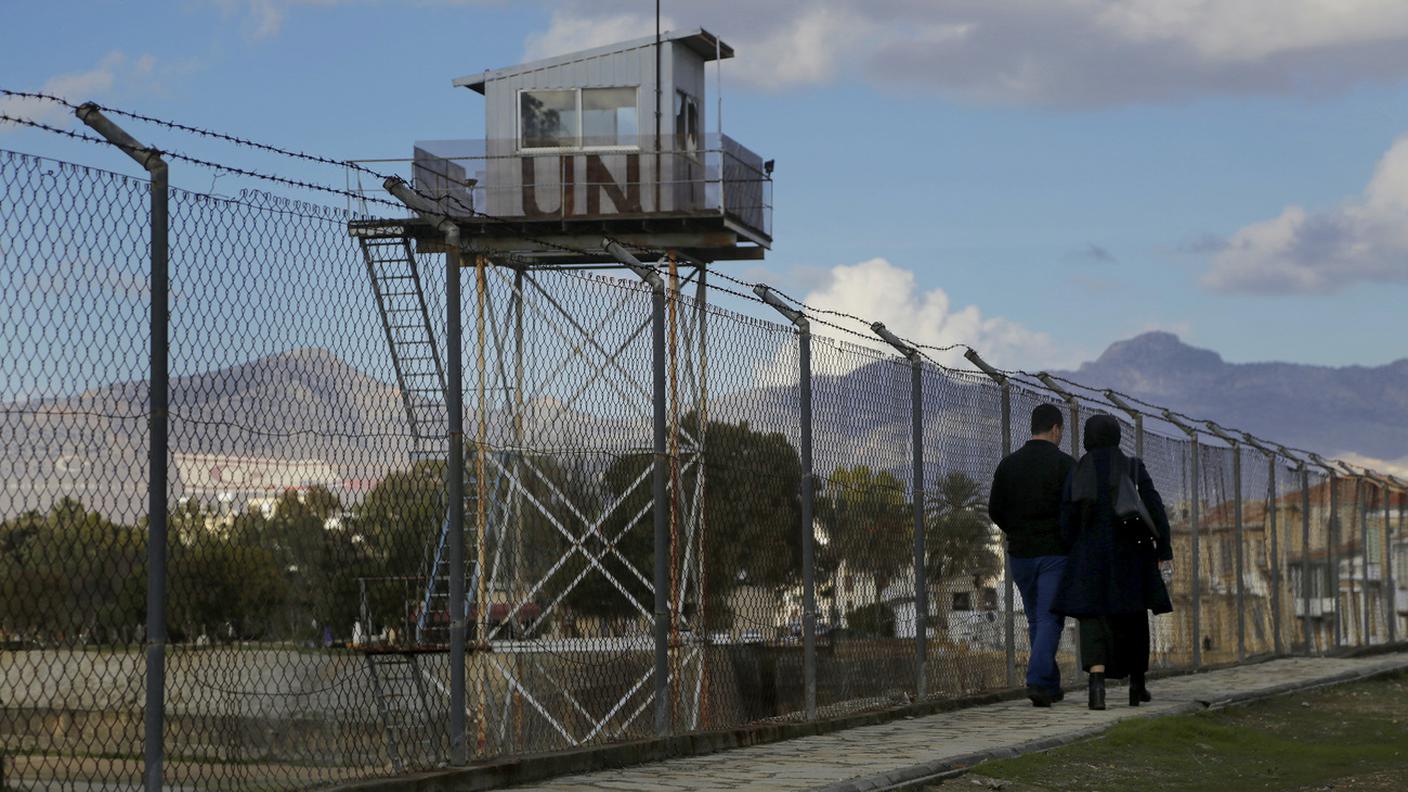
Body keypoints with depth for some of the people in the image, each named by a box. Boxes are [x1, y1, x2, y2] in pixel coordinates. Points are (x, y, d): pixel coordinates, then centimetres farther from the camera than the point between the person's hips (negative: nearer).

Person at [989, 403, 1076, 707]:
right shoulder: (1065, 464, -7)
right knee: (1049, 619, -4)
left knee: (1036, 619, 15)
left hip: (1020, 553, 4)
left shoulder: (1008, 464, 5)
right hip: (1055, 553, -4)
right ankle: (1038, 681, -19)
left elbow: (995, 510, 4)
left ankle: (1051, 685, 19)